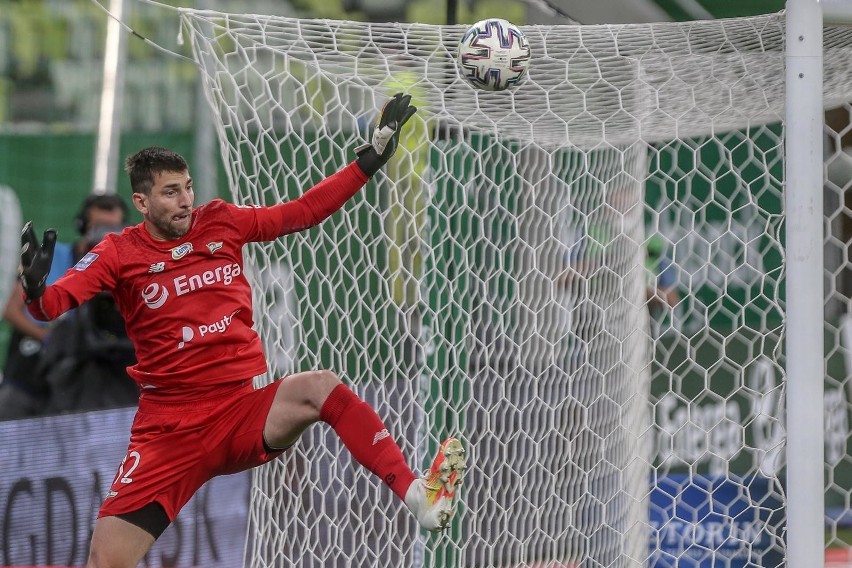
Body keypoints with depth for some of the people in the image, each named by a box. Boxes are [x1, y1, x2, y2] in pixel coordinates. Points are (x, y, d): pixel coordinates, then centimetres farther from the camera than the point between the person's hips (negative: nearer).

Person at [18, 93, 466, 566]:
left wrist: (371, 158, 10)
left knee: (321, 388, -28)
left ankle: (420, 498, -33)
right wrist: (36, 291, -35)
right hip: (168, 432, -2)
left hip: (243, 417, 2)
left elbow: (303, 211, 12)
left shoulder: (220, 222, 6)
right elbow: (55, 304, -12)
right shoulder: (119, 253, -2)